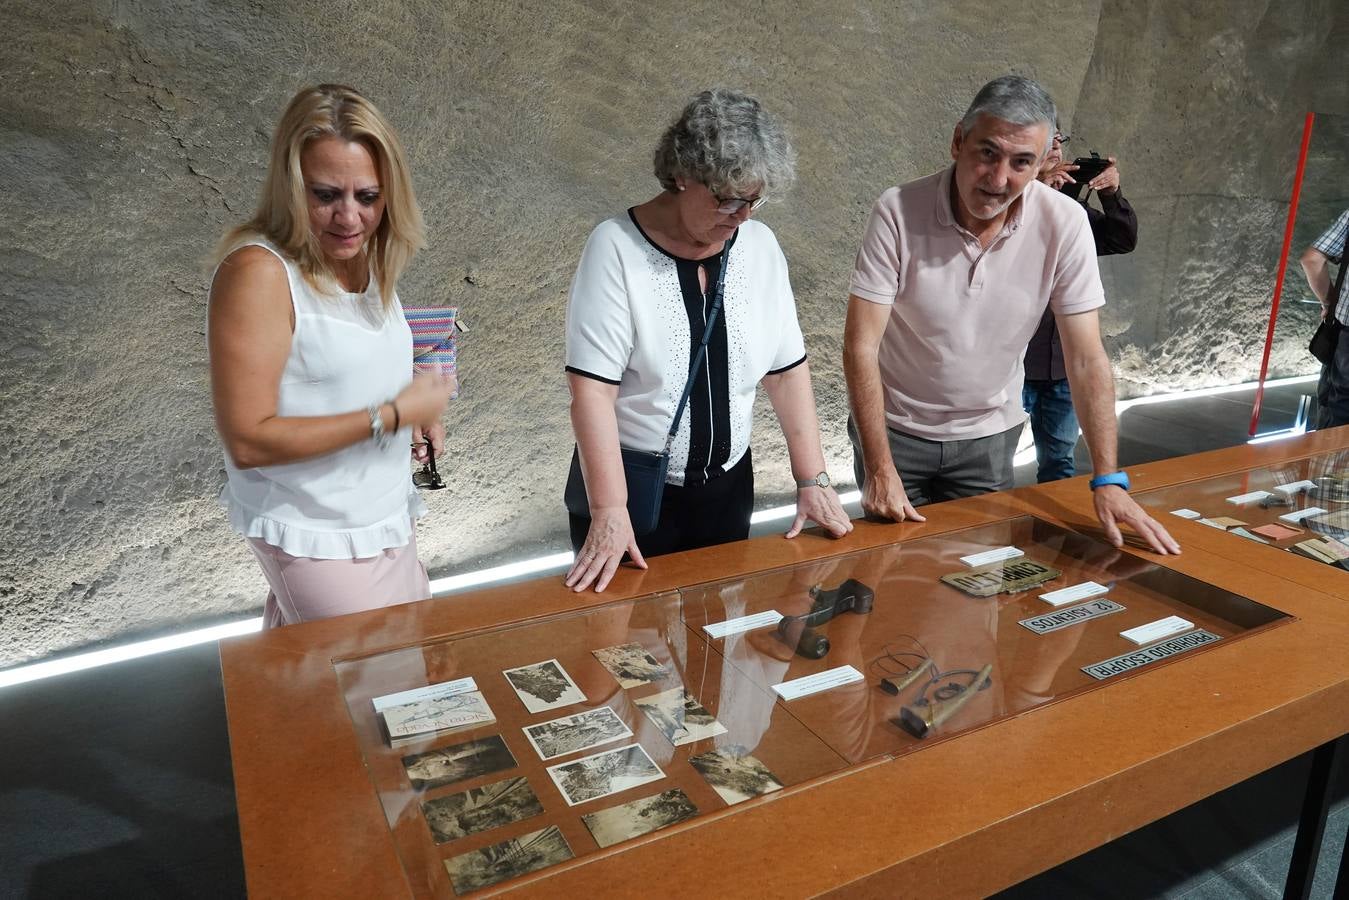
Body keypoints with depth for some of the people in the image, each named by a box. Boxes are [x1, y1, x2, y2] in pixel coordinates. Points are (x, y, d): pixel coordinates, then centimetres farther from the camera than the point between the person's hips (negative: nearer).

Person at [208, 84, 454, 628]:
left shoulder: (365, 256, 2)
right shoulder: (259, 272, -22)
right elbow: (247, 441, -24)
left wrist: (415, 414, -1)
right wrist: (392, 415, -23)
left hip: (384, 516, 8)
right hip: (317, 538, -7)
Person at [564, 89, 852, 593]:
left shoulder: (759, 245, -2)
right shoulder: (617, 248, -16)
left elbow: (787, 369, 2)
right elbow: (591, 386, -21)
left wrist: (812, 481, -2)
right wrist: (608, 512, -25)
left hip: (726, 488, 5)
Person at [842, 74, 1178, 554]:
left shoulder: (1064, 224, -15)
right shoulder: (899, 211, -21)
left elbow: (1086, 359, -12)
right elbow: (861, 345, -21)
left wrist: (1109, 481, -18)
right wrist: (880, 469, -25)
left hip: (990, 434, 2)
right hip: (894, 427, -1)